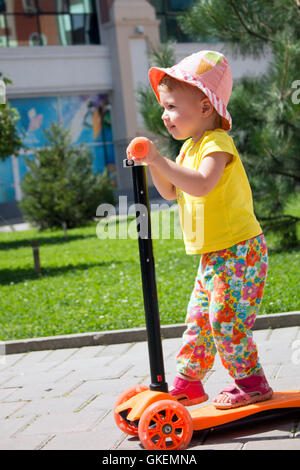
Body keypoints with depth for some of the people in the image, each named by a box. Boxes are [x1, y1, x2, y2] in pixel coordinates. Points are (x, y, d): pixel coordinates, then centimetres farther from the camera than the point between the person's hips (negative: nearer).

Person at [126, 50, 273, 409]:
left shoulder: (216, 143, -16)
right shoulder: (190, 146, 14)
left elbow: (201, 185, -34)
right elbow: (171, 192, 14)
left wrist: (160, 160, -34)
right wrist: (153, 164, -2)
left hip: (238, 249, -9)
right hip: (212, 254, 9)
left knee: (226, 320, -8)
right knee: (198, 318, 13)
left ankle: (251, 383, 6)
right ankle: (187, 383, 23)